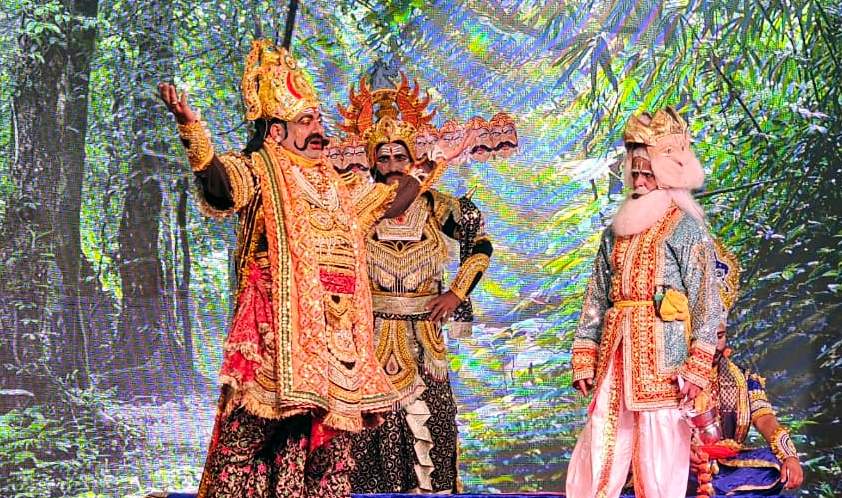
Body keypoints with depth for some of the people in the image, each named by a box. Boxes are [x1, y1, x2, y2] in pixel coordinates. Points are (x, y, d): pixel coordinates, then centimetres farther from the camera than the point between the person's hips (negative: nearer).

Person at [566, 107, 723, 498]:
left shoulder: (686, 228, -2)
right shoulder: (617, 231, 17)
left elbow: (707, 300, -7)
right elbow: (596, 297, 16)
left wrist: (697, 367, -13)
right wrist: (584, 357, 9)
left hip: (661, 351, -5)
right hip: (616, 352, 6)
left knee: (658, 450, -4)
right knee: (599, 446, 2)